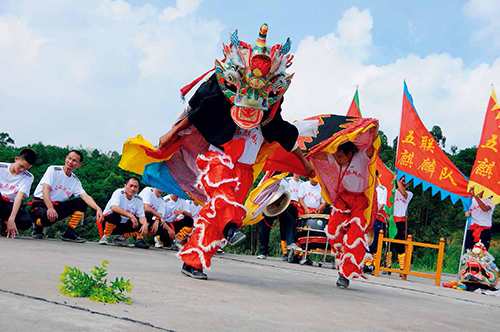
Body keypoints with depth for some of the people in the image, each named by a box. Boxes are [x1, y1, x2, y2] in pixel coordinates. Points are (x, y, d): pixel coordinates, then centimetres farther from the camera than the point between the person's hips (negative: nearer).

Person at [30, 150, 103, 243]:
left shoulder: (75, 181, 5)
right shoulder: (53, 170, -10)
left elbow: (85, 196, -9)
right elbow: (45, 189, -23)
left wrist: (98, 209, -29)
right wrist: (50, 208, -40)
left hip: (57, 206, 5)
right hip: (40, 204, -5)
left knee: (81, 203, -12)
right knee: (49, 217, -38)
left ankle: (69, 233, -8)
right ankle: (38, 226, 0)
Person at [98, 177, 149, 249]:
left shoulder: (138, 199, -1)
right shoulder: (119, 193, -17)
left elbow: (142, 216, -9)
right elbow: (114, 207, -35)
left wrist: (145, 224, -33)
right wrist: (131, 216, -41)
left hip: (124, 225, 5)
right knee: (115, 215, -38)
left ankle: (122, 238, -3)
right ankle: (105, 237, -14)